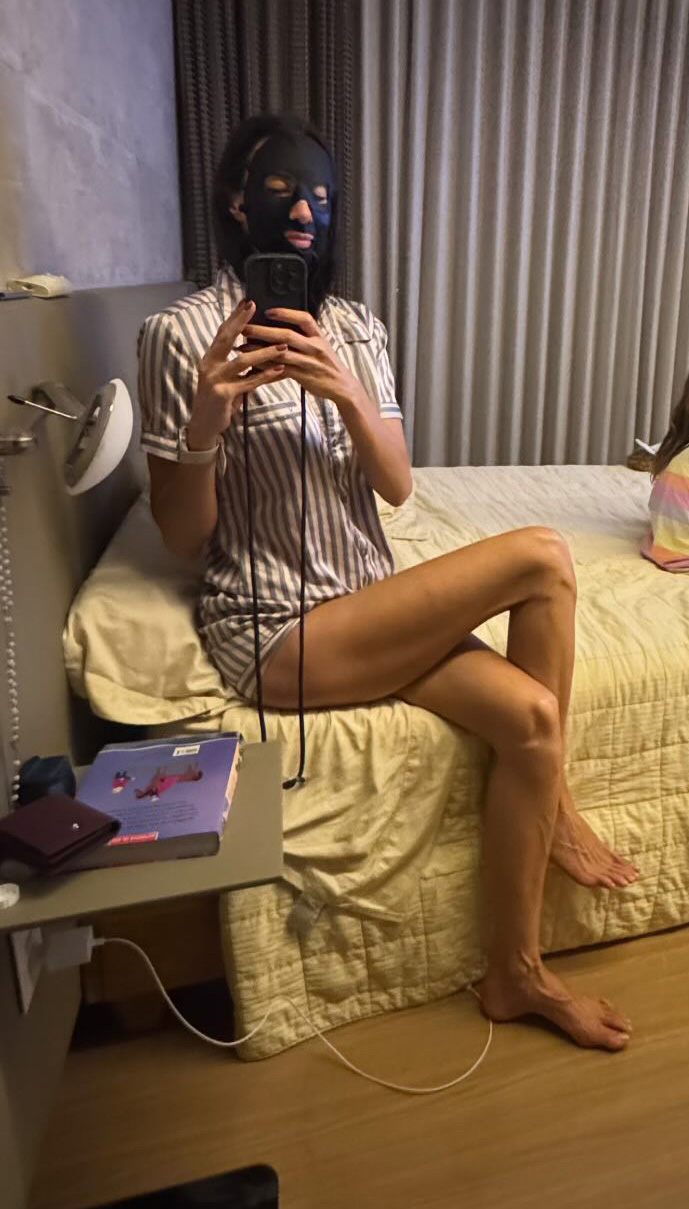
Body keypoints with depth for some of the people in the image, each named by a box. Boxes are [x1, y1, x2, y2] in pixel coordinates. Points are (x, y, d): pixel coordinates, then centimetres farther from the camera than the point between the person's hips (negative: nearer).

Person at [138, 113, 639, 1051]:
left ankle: (516, 974, 5)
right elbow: (182, 538, -8)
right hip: (276, 629, -6)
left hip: (372, 605, 6)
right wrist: (207, 421, -25)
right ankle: (558, 808, 3)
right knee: (542, 557, -18)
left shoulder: (356, 328, 10)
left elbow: (397, 487, 1)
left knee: (531, 715, -17)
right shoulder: (184, 334, -7)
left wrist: (346, 394, -17)